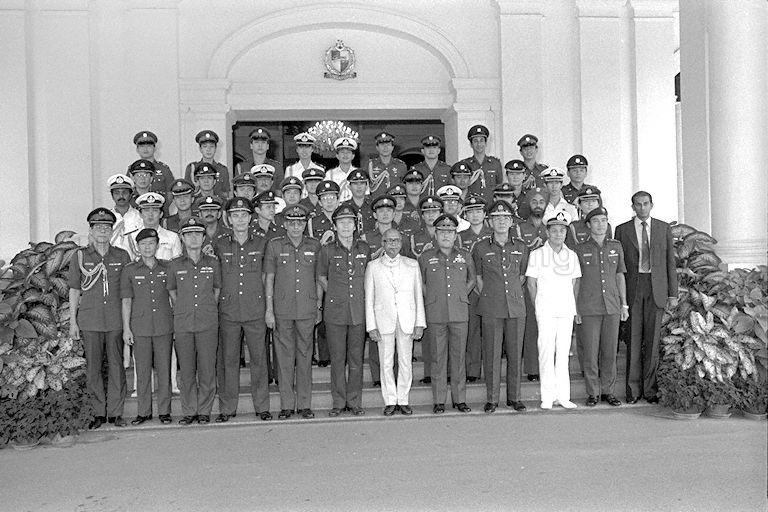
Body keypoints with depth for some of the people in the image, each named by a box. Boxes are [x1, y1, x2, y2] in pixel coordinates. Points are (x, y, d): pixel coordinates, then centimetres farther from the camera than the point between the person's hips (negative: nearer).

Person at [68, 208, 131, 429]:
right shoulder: (80, 256, 4)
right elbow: (74, 290, 7)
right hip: (89, 321, 0)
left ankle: (115, 412, 13)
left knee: (117, 367, 3)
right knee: (93, 369, 4)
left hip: (116, 321, 0)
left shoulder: (122, 256, 5)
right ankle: (99, 412, 16)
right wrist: (73, 321, 4)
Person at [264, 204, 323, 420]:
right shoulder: (274, 245, 2)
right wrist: (269, 309, -2)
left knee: (305, 356, 6)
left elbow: (319, 279, 11)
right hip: (282, 310, -1)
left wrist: (319, 307, 9)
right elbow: (269, 279, 2)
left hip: (307, 310, 1)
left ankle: (305, 404, 15)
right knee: (285, 357, 3)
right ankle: (286, 405, 13)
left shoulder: (314, 246, 6)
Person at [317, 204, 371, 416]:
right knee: (337, 359, 3)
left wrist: (361, 295, 11)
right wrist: (333, 294, 6)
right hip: (335, 311, -1)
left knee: (356, 359, 6)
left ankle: (355, 402, 16)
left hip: (358, 311, 2)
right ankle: (338, 402, 14)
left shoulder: (364, 248, 7)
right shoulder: (327, 250, 1)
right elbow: (321, 277, 14)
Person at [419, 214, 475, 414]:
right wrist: (431, 298, 7)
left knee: (459, 355, 4)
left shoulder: (464, 256, 9)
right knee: (438, 356, 2)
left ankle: (460, 399, 14)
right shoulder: (426, 257, 5)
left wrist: (461, 295, 12)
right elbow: (420, 283, 15)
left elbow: (471, 280, 22)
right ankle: (439, 400, 9)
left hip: (459, 313, 1)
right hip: (436, 314, -1)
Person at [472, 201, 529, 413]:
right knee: (491, 354, 0)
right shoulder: (481, 248, 3)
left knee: (515, 353, 6)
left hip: (516, 307, 2)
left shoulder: (521, 247, 9)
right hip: (491, 308, -2)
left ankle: (514, 397, 17)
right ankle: (491, 399, 9)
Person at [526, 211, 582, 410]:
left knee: (563, 352, 5)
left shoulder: (572, 256, 11)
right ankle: (547, 397, 2)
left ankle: (563, 395, 11)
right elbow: (531, 283, 3)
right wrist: (537, 308, 1)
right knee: (546, 352, -4)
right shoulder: (537, 255, 1)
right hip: (545, 310, -3)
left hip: (566, 310, 3)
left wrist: (574, 306, 9)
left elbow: (576, 282, 16)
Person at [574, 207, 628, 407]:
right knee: (590, 352, -1)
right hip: (588, 308, -2)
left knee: (610, 351, 6)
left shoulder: (616, 246, 10)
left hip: (612, 307, 3)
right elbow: (576, 281, 3)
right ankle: (592, 393, 10)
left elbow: (620, 276, 14)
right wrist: (575, 309, -1)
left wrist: (624, 304, 10)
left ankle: (608, 391, 17)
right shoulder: (580, 249, 2)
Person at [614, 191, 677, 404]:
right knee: (633, 339, 0)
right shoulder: (622, 230, 6)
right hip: (632, 288, -1)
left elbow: (670, 262, 8)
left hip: (656, 289, 1)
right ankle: (633, 389, 7)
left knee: (652, 340, 4)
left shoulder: (664, 228, 9)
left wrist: (673, 293, 2)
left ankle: (649, 388, 12)